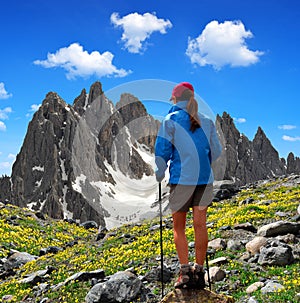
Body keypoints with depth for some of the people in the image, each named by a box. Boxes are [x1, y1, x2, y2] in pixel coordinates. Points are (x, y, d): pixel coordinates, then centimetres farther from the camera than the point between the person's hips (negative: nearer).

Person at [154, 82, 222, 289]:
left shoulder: (170, 121, -3)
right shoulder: (207, 122, 8)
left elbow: (162, 152, -4)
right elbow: (217, 151, 13)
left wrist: (159, 177, 8)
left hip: (181, 179, -3)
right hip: (205, 179, 4)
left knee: (179, 227, 8)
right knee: (200, 224, 9)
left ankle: (185, 271, 3)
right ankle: (199, 272, 14)